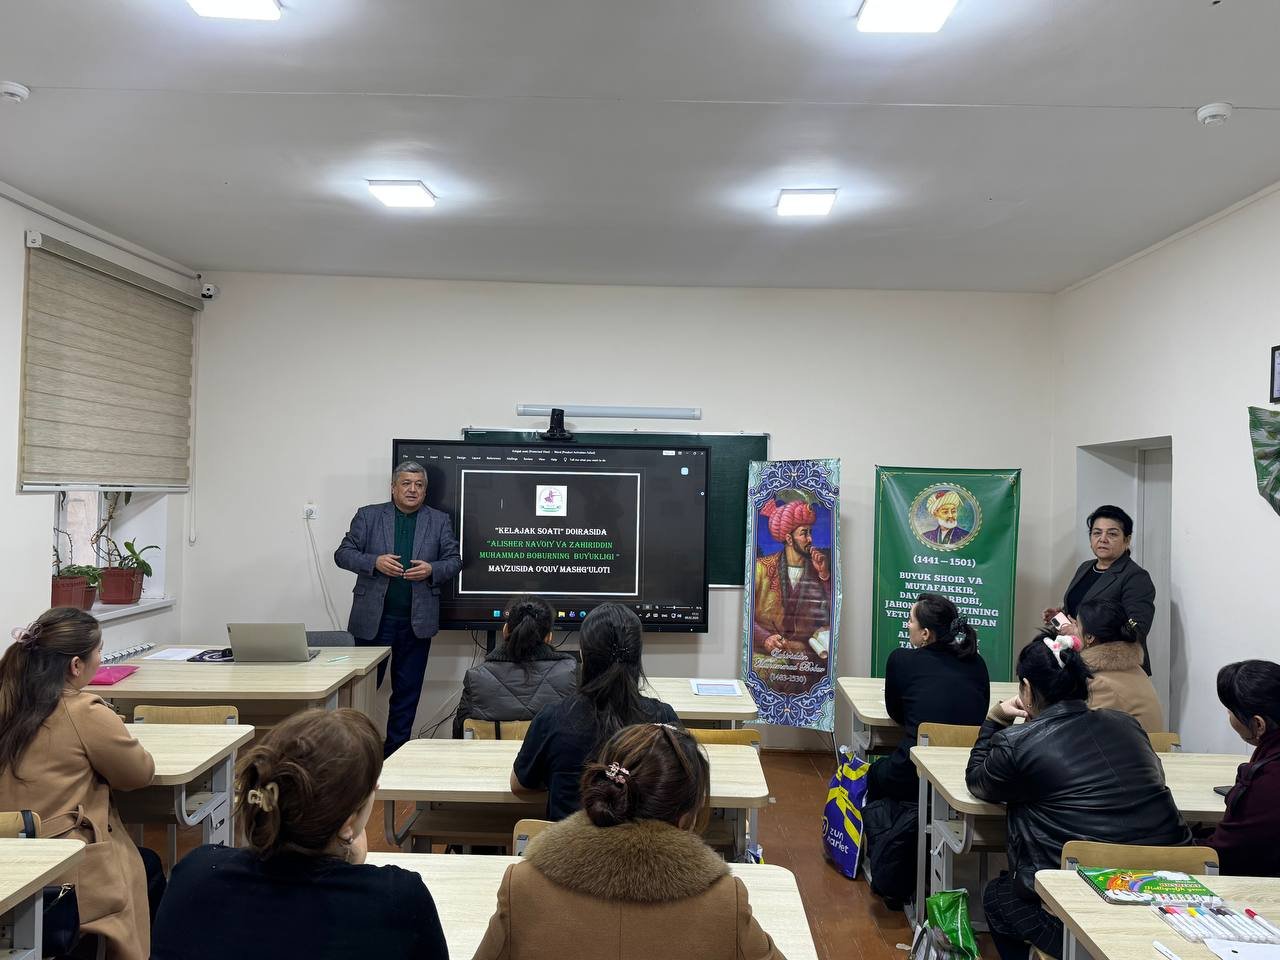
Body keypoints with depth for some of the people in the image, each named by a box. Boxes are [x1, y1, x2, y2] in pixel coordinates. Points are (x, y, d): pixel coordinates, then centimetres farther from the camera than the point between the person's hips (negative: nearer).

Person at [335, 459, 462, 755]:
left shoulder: (439, 520, 8)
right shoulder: (368, 515, 4)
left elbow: (454, 561, 7)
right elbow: (343, 554, 1)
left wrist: (431, 570, -13)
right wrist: (374, 562, -16)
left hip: (417, 620, 1)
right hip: (373, 617, -1)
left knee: (408, 691, 8)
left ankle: (395, 751, 20)